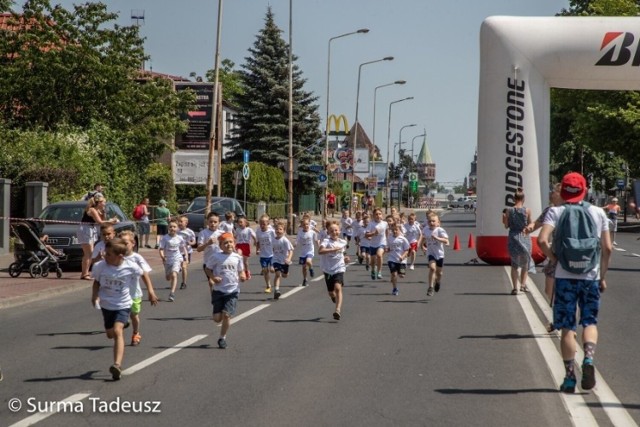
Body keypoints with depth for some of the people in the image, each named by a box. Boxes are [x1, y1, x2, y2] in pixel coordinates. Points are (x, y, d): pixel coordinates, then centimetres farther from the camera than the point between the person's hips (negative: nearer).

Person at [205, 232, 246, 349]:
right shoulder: (216, 257, -5)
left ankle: (222, 338, 9)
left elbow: (241, 271, 13)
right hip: (218, 290, 0)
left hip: (233, 291, 0)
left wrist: (243, 277, -9)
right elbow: (208, 269, 4)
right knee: (217, 318, -3)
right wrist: (213, 277, -14)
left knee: (226, 315, -10)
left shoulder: (237, 257, 1)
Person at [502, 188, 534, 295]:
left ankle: (515, 287, 5)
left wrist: (504, 218, 15)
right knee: (526, 262, 16)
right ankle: (523, 284, 5)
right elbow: (530, 225, -2)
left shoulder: (509, 210, -5)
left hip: (513, 238, 1)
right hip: (524, 237, -1)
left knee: (514, 264, 10)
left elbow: (506, 226, -1)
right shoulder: (527, 210, -8)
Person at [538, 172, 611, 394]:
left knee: (567, 327, 5)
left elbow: (542, 240, -17)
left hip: (565, 277, -1)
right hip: (591, 276, 1)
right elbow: (607, 248, 2)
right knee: (590, 322, 14)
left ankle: (569, 377, 5)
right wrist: (603, 276, 11)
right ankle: (588, 359, -12)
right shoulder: (598, 213, 4)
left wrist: (554, 259, 0)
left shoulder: (556, 212, -2)